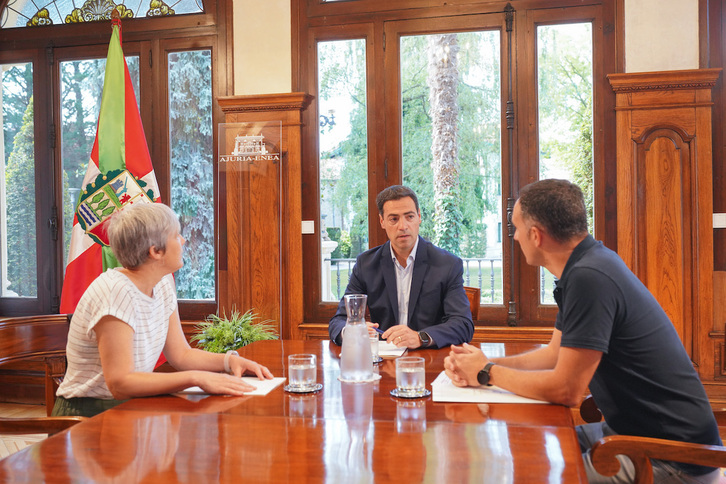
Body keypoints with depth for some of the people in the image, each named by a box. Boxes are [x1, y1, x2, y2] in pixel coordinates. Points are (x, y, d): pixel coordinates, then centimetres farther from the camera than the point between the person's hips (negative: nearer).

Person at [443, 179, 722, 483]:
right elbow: (556, 353, 13)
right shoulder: (588, 264, 6)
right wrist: (484, 363, 0)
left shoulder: (589, 278, -27)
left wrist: (488, 373, -9)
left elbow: (567, 390, -23)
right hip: (633, 428, 9)